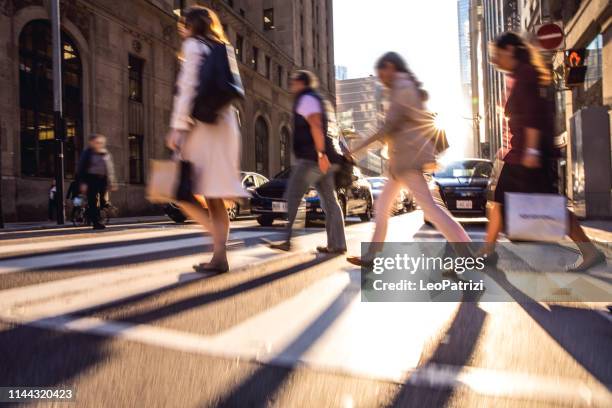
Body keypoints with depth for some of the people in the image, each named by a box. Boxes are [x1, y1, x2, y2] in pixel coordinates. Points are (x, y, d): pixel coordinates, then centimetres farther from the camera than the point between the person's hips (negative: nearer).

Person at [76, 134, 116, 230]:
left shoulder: (106, 153, 11)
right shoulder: (87, 153, -2)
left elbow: (110, 169, 15)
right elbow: (81, 169, -4)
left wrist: (112, 183, 11)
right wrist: (82, 183, -11)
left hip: (103, 179, 4)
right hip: (91, 179, -4)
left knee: (103, 201, 2)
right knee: (93, 202, -3)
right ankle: (96, 222, 1)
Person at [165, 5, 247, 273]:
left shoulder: (194, 45, 2)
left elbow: (187, 88, -10)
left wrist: (177, 128, -14)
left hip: (202, 126, -8)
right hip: (223, 126, 8)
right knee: (213, 198, 5)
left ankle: (218, 237, -18)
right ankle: (219, 256, 4)